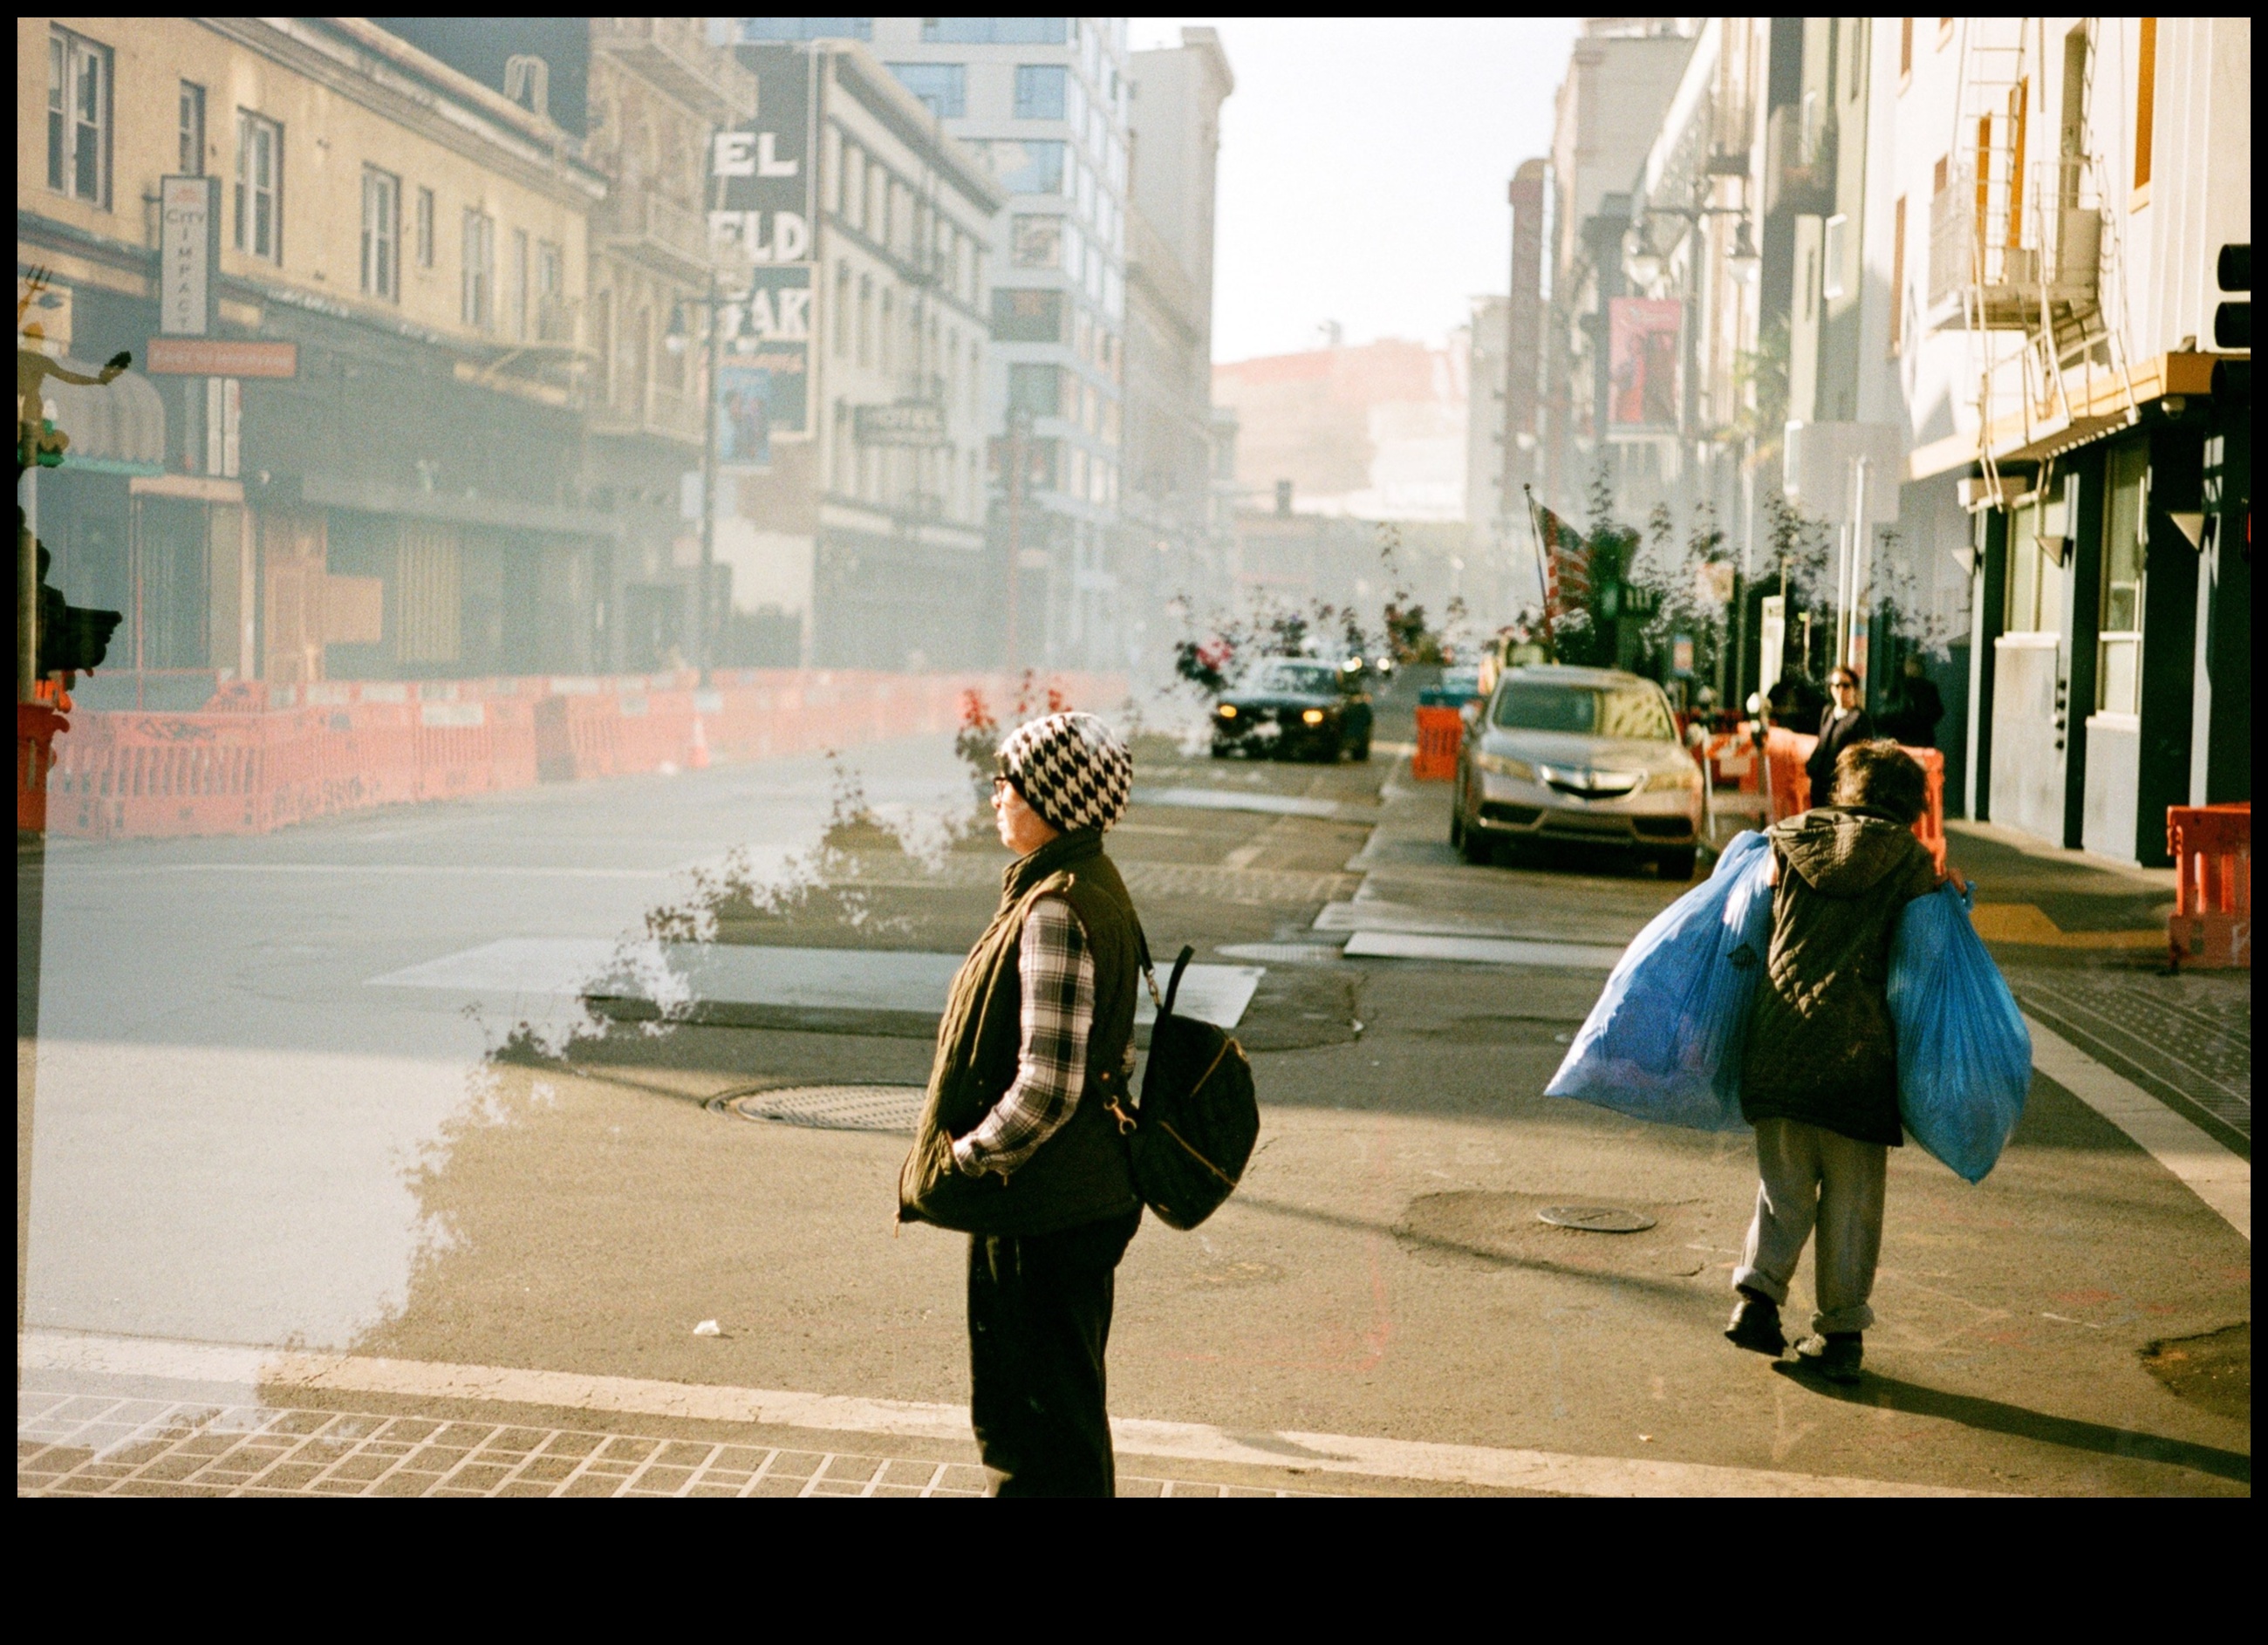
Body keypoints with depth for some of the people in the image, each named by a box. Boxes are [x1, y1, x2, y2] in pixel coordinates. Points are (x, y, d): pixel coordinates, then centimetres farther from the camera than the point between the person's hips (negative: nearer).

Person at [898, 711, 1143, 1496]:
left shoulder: (1056, 912, -22)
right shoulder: (1093, 888, 9)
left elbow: (1046, 1085, -28)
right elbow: (1116, 1054, 17)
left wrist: (970, 1155, -13)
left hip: (1044, 1216, -10)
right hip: (1081, 1194, 10)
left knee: (1050, 1434, 2)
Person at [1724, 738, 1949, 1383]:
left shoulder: (1791, 839, 7)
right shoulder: (1914, 864, 0)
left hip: (1779, 1039, 2)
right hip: (1859, 1051, -2)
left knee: (1784, 1185, 15)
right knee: (1851, 1201, 7)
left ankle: (1758, 1291, 0)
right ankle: (1841, 1331, 10)